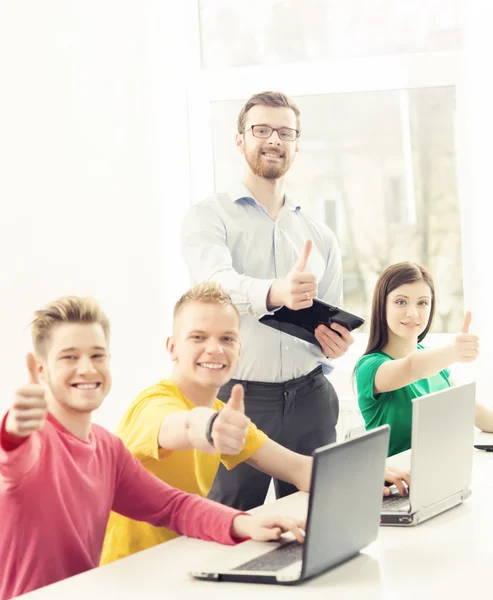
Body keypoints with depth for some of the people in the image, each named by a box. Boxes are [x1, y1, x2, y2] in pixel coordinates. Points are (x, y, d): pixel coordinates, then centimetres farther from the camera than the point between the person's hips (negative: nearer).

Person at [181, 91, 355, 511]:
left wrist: (337, 344, -7)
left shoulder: (320, 236, 16)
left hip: (309, 399, 4)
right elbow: (216, 280, -20)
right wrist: (274, 293, -41)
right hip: (236, 397, -4)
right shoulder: (209, 218, 1)